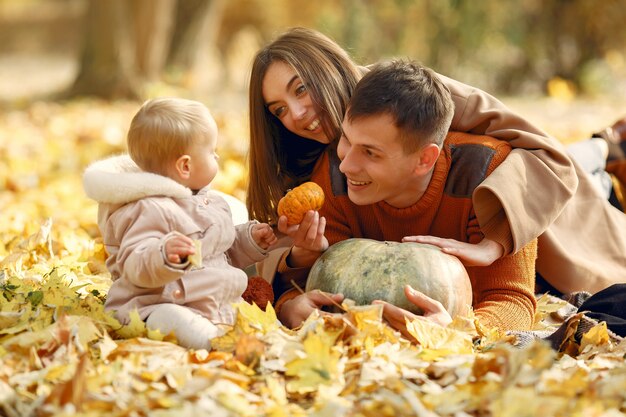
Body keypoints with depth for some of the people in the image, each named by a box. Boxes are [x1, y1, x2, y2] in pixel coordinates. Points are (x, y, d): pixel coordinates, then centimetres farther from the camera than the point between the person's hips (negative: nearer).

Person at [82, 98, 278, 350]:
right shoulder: (152, 210, -15)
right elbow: (134, 268, -24)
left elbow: (226, 252, 33)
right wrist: (163, 256, -42)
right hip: (159, 304, -10)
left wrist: (251, 239, 18)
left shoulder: (209, 201, 19)